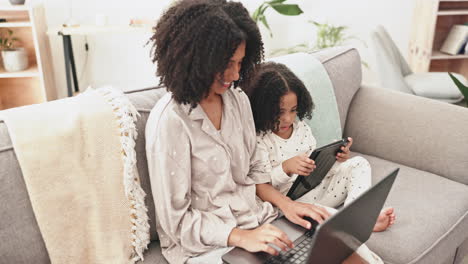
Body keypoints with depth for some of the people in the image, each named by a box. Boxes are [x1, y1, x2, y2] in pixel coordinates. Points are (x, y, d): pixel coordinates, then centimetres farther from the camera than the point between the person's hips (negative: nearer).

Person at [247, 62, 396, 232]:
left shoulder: (301, 128, 8)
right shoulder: (259, 140, -11)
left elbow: (316, 163, 13)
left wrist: (337, 158, -8)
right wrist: (285, 167, -33)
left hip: (318, 187, 7)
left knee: (358, 164, -1)